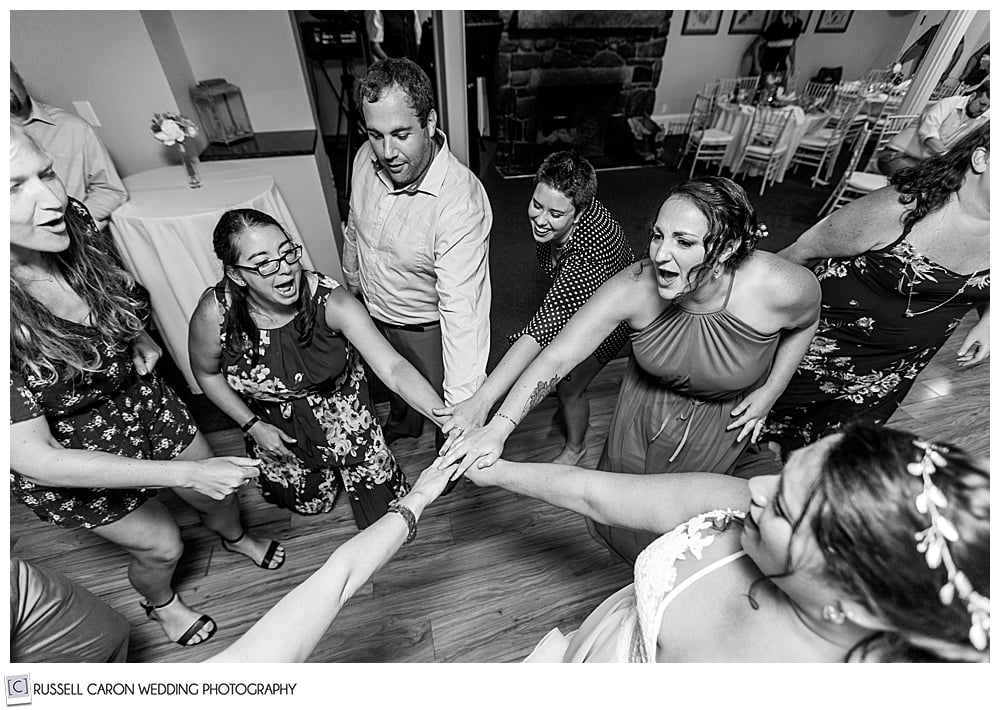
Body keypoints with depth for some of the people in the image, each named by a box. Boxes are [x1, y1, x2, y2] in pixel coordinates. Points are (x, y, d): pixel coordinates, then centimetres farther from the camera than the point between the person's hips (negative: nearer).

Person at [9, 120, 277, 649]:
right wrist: (186, 473, -32)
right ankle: (160, 604, 55)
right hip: (73, 457, -4)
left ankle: (235, 536, 59)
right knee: (161, 545, 17)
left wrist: (141, 338, -10)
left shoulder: (74, 231, -19)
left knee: (218, 494, 21)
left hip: (143, 398, 4)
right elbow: (34, 459, -29)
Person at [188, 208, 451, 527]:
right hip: (273, 421, 1)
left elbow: (393, 367, -40)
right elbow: (206, 373, -5)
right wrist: (253, 426, -9)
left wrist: (450, 420, -52)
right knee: (312, 502, 23)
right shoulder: (214, 314, -28)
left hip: (339, 401, -1)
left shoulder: (330, 301, -33)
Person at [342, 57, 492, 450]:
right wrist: (352, 278, 18)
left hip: (428, 328, -6)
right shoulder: (367, 158, -15)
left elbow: (461, 309, -43)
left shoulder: (461, 201, -37)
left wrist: (463, 410, -47)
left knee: (443, 401, 19)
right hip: (372, 313, 7)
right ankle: (402, 422, 68)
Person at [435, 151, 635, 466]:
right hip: (575, 298, 7)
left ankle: (574, 449, 35)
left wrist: (483, 400, -65)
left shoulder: (587, 255, -48)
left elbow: (543, 329, -58)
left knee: (568, 387, 3)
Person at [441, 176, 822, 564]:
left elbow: (804, 324, -3)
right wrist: (498, 427, -43)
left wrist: (769, 391, -10)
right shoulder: (633, 287, -33)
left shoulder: (782, 287, -31)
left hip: (724, 422, 0)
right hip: (645, 405, 1)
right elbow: (555, 357, -34)